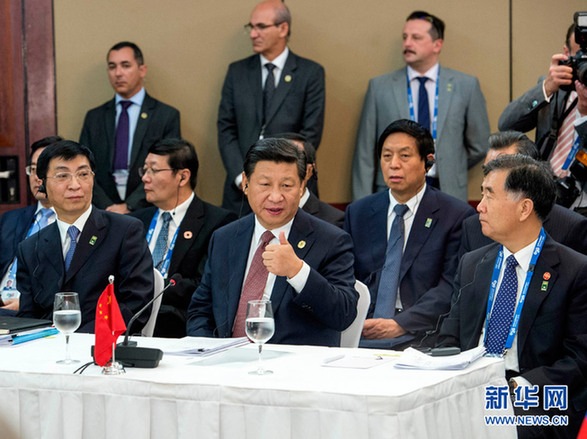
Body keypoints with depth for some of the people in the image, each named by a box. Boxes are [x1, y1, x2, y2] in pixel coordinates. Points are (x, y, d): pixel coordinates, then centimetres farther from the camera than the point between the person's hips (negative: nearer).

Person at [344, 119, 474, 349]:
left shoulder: (457, 215, 3)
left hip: (420, 335, -3)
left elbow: (451, 287, -5)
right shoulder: (357, 213, 17)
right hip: (363, 332, 3)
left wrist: (400, 324, -16)